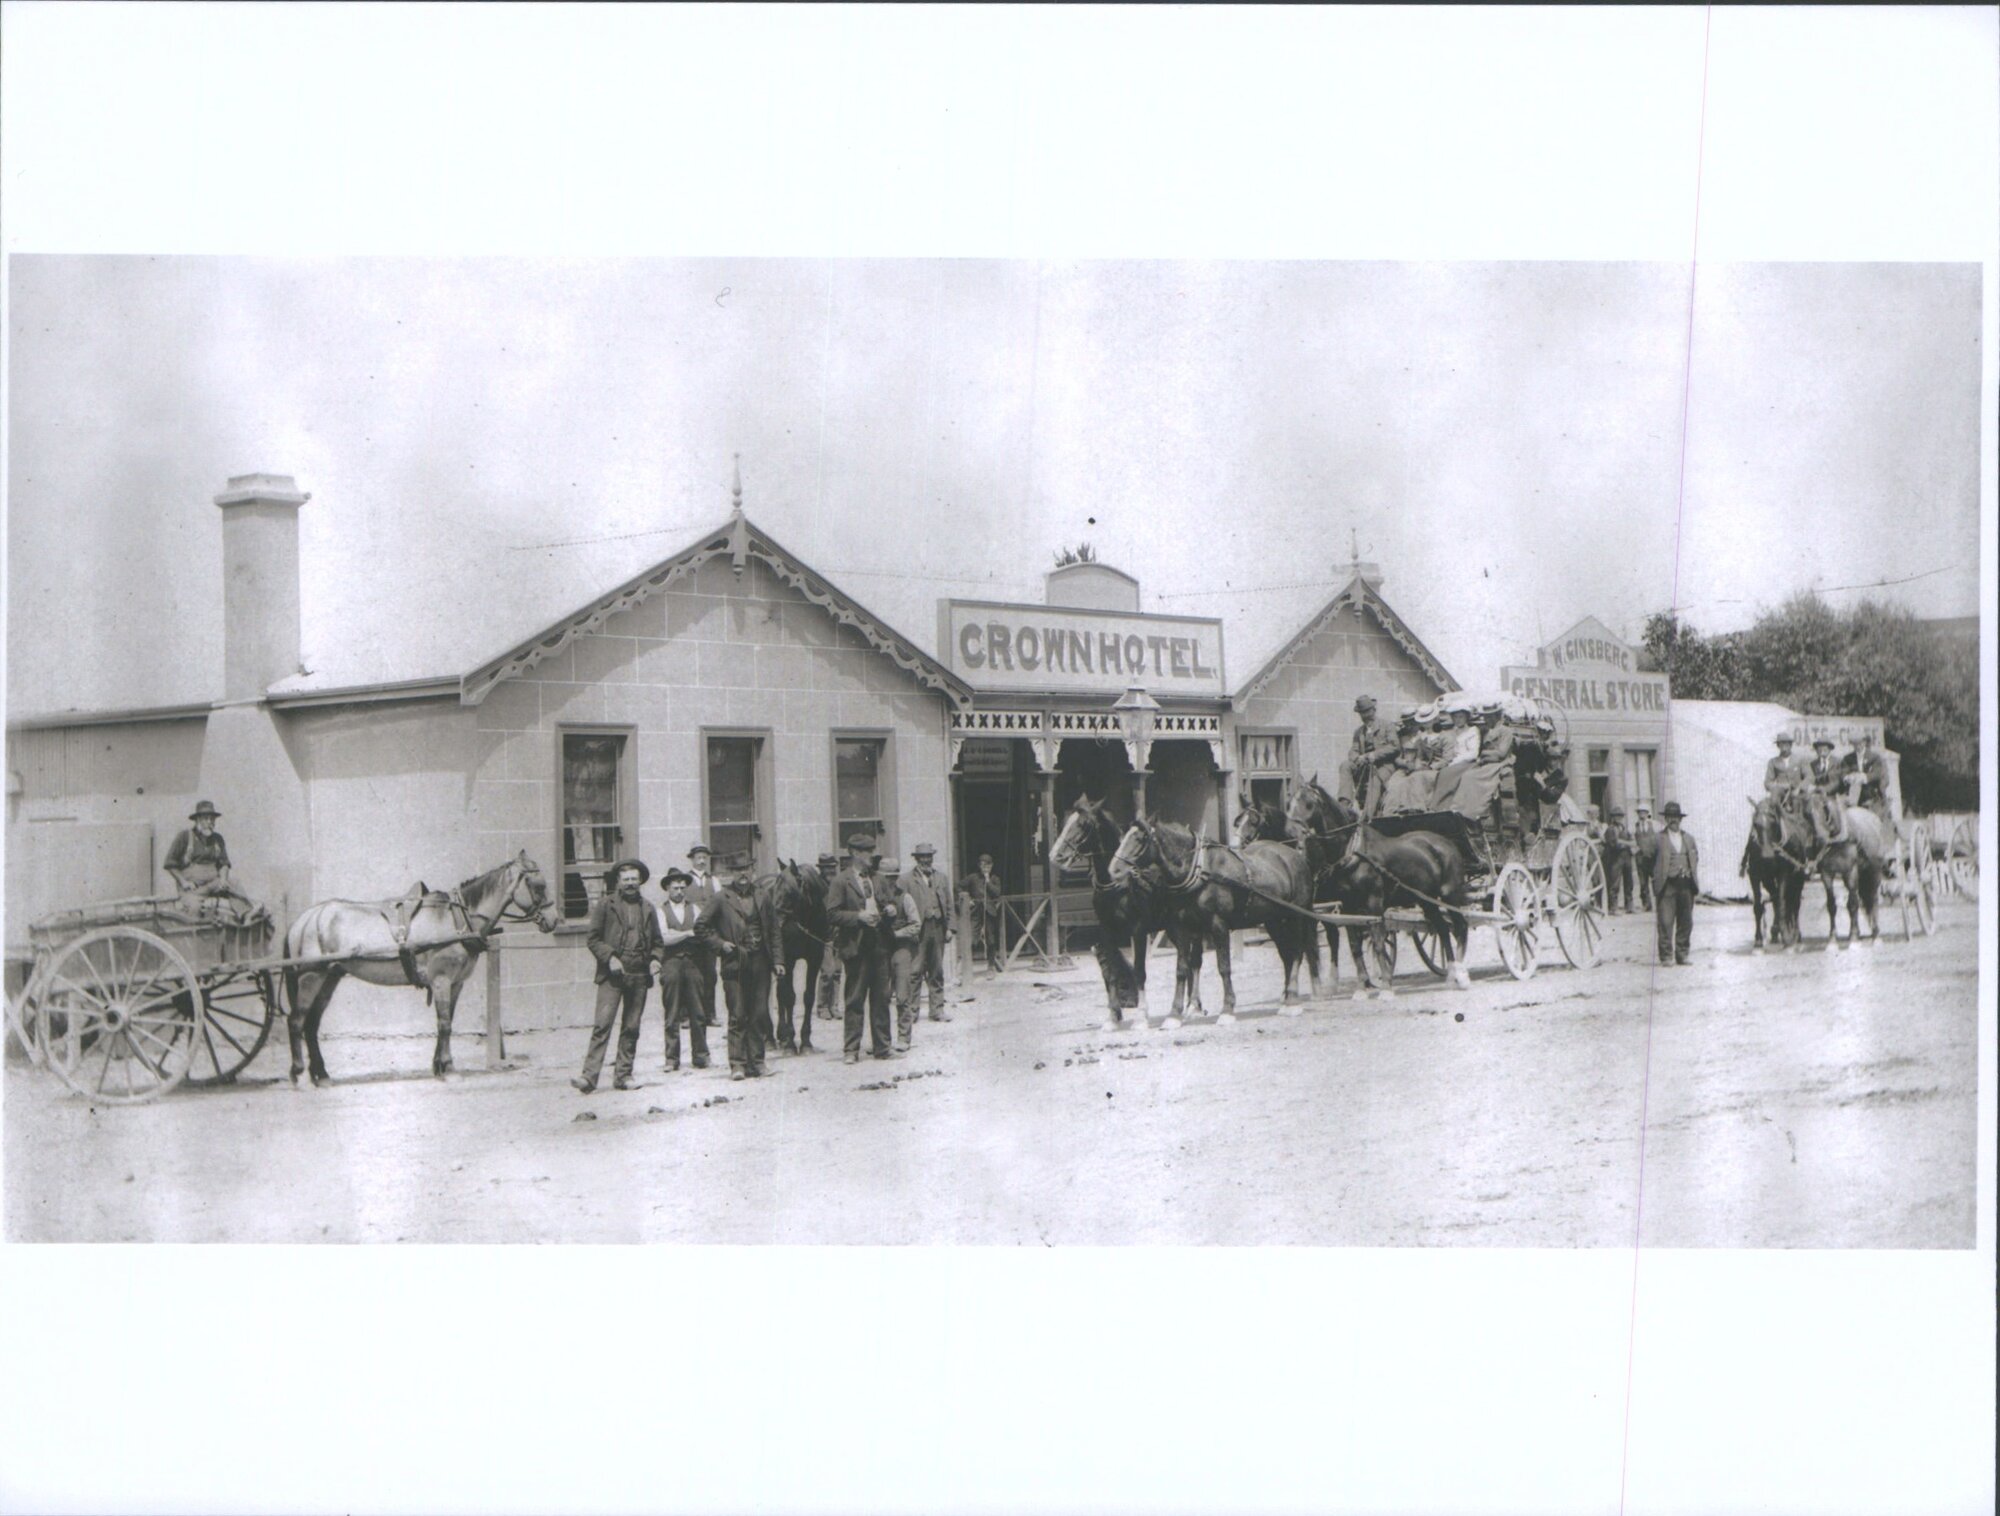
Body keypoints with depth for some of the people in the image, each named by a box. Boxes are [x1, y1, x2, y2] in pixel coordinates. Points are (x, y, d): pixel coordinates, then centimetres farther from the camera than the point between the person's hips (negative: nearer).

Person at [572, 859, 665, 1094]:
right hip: (612, 975, -4)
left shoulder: (647, 909, 15)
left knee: (631, 1028, 5)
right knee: (602, 1025, -12)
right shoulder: (605, 904, 4)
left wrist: (654, 959, 3)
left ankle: (623, 1075, 11)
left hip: (639, 975, 4)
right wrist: (610, 958, -11)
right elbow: (592, 938, 2)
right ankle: (589, 1076, -17)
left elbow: (657, 942, 22)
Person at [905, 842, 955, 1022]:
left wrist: (949, 928, 6)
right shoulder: (907, 881, 0)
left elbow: (949, 905, 15)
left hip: (938, 928, 4)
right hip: (918, 930, -4)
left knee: (937, 971, 7)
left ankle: (937, 1009, 12)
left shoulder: (942, 879, 15)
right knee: (916, 970, -5)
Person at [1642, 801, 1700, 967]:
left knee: (1686, 922, 5)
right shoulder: (1658, 838, 3)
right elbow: (1650, 860, 2)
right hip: (1667, 885, -4)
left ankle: (1682, 955, 13)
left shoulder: (1688, 839, 17)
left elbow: (1696, 859, 20)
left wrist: (1695, 879, 9)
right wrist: (1656, 878, -5)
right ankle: (1666, 957, -5)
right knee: (1665, 923, -8)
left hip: (1686, 884, 4)